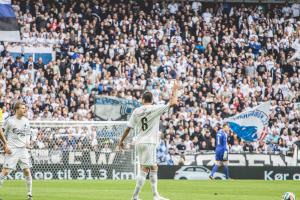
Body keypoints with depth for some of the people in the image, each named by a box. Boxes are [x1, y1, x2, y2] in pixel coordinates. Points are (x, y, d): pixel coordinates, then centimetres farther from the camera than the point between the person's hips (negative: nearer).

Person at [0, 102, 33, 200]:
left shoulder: (26, 121, 9)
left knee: (27, 171, 0)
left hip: (23, 149, 4)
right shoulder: (9, 120, -6)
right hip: (12, 150, -4)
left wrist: (27, 141, 3)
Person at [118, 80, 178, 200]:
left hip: (139, 142, 7)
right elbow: (173, 103, -10)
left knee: (153, 167, 15)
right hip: (149, 143, -7)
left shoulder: (136, 111, 6)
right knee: (145, 169, -5)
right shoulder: (155, 109, -8)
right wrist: (174, 91, 5)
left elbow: (128, 128, 7)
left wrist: (121, 141, 17)